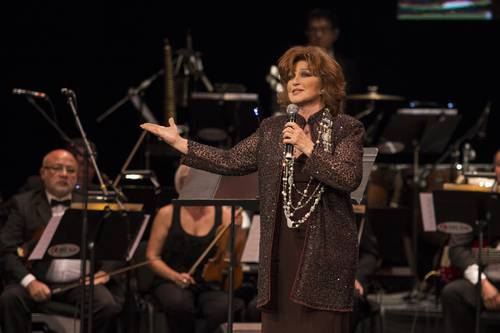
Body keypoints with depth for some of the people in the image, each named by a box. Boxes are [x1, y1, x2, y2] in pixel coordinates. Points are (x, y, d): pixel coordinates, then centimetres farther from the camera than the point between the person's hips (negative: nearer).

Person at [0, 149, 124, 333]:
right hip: (39, 283, -1)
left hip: (81, 283, 1)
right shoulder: (23, 204, 9)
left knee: (108, 304, -28)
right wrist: (29, 282, -17)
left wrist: (105, 272, -7)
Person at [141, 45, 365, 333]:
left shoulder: (346, 129, -1)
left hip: (325, 250, -4)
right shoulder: (272, 129, 12)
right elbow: (230, 162, 9)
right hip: (280, 247, 4)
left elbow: (350, 178, -14)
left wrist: (307, 147, -17)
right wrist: (178, 142, 6)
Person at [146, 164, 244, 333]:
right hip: (172, 283, -1)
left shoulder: (224, 214, 3)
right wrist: (175, 276, -13)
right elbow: (152, 257, 3)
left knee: (222, 309, -33)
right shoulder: (167, 214, 1)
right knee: (179, 304, -37)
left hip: (212, 285, 1)